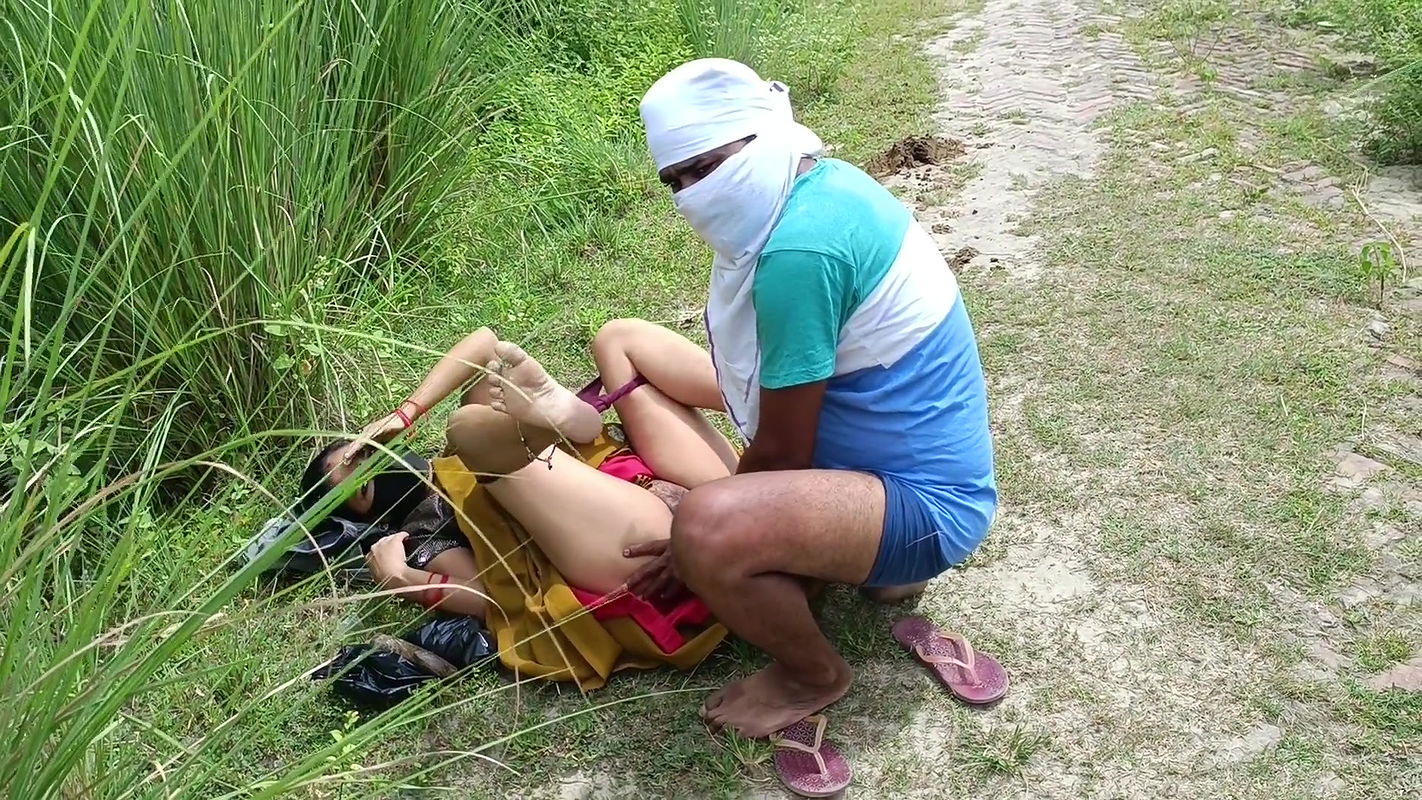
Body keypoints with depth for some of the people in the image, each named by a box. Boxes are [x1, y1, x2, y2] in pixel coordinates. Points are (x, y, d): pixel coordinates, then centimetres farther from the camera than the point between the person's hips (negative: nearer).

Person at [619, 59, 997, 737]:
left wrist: (700, 540, -4)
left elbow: (781, 450, -18)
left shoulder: (798, 249, -28)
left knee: (707, 532, -33)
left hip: (928, 503, -10)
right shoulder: (827, 181, 2)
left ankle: (812, 674, -3)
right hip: (926, 465, 11)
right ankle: (885, 563, 19)